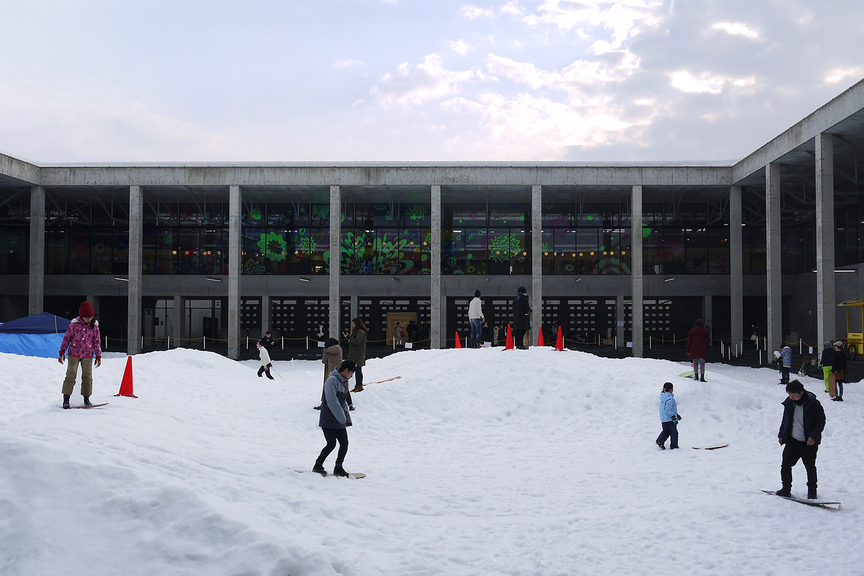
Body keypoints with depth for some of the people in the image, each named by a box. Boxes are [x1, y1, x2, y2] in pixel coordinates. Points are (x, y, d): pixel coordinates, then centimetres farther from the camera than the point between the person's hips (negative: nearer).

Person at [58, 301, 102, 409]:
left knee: (87, 376, 4)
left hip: (87, 355, 2)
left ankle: (86, 399, 14)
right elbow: (67, 338, 5)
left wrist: (98, 356, 7)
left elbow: (97, 341, 8)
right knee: (71, 375, -3)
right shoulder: (74, 325, -3)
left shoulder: (94, 326, 2)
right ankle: (66, 399, 1)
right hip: (74, 354, -1)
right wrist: (62, 351, 3)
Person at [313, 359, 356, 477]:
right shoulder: (332, 380, -15)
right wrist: (341, 418, -22)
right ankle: (317, 466, 8)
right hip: (328, 420, -8)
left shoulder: (344, 382, 15)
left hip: (339, 422, 8)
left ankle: (338, 468, 15)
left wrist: (347, 418, 16)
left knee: (344, 443, 2)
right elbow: (332, 401, -23)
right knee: (331, 444, -8)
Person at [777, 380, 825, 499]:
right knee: (786, 465, 0)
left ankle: (812, 491, 23)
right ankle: (786, 489, 14)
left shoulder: (813, 404, -14)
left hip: (809, 443, -4)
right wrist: (781, 435, 15)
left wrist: (814, 436, -17)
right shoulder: (789, 403, 1)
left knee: (810, 467, 7)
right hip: (792, 441, 4)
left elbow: (821, 421, -8)